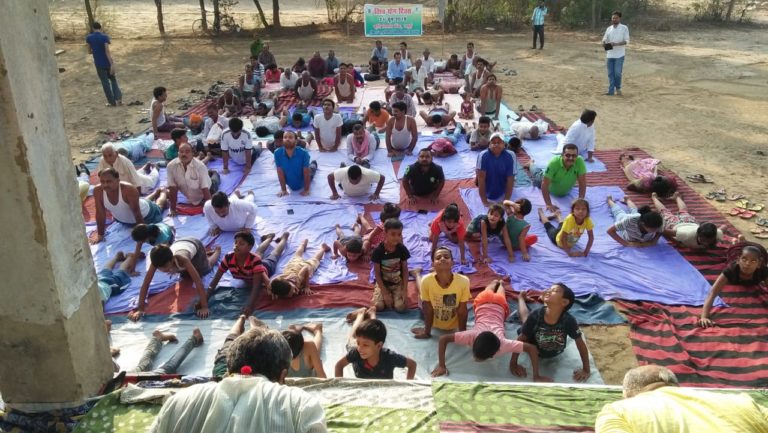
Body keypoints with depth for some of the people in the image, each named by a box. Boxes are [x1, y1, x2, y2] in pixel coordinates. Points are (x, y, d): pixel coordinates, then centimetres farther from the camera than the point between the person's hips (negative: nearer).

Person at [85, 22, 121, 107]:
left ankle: (112, 102, 12)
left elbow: (89, 51, 6)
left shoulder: (89, 38, -3)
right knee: (113, 79, 16)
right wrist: (112, 64, -20)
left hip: (99, 64, 1)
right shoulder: (104, 37, -12)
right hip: (108, 63, -1)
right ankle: (118, 98, 3)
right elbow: (107, 51, -19)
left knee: (105, 82, 9)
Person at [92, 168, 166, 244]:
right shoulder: (97, 191, -33)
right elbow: (100, 214, -23)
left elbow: (137, 213, -40)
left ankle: (163, 192, 63)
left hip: (145, 214, -5)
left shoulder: (129, 190, -45)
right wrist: (100, 235, -18)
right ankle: (156, 192, 64)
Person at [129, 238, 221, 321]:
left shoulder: (181, 259, -51)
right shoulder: (157, 261, -41)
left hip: (194, 245, -3)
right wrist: (140, 308, -37)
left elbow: (198, 282, -51)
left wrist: (204, 307, -51)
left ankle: (217, 250, 56)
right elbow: (145, 283, -35)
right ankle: (207, 252, 49)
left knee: (206, 268, 28)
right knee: (186, 275, 30)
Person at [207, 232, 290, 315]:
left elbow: (256, 286, -57)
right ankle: (270, 237, 67)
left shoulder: (254, 260, -52)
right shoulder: (228, 257, -41)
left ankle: (284, 237, 61)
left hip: (266, 266, -3)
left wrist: (250, 305, -70)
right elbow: (215, 279, -36)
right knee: (259, 252, 37)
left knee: (275, 254, 31)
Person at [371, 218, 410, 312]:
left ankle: (393, 296, 14)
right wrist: (385, 293, -15)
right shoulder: (378, 251, -18)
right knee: (379, 306, -20)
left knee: (401, 307, -19)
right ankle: (388, 296, 13)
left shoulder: (402, 249, -12)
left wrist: (405, 290, -11)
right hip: (383, 283, -1)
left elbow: (405, 270, -4)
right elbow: (377, 273, -12)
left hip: (398, 283, 1)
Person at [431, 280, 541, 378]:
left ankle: (500, 284, 69)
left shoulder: (502, 343, -46)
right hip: (483, 302, 0)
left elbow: (532, 348, -44)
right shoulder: (472, 336, -45)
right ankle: (495, 283, 69)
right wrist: (441, 365, -46)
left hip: (499, 304, 0)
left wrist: (536, 376, -45)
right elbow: (443, 339, -43)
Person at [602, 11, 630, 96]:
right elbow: (604, 39, 11)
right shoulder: (609, 28, 11)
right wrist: (604, 44, -15)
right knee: (610, 73, 4)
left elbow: (626, 41, -7)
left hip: (619, 55, -4)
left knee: (617, 73, -7)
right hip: (609, 54, 4)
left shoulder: (624, 28, -2)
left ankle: (618, 88, 14)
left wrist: (616, 44, -24)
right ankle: (611, 91, 9)